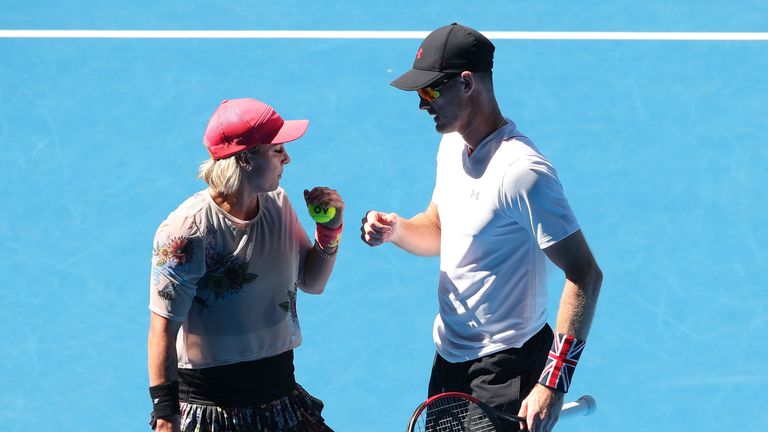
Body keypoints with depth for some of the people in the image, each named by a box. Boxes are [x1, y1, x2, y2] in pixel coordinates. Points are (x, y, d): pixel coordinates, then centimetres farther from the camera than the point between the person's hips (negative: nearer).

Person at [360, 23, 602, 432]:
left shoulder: (521, 172, -24)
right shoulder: (452, 145, 5)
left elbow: (585, 276, -26)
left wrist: (553, 384, -30)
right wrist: (395, 228, -4)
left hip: (505, 369, -9)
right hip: (449, 355, 9)